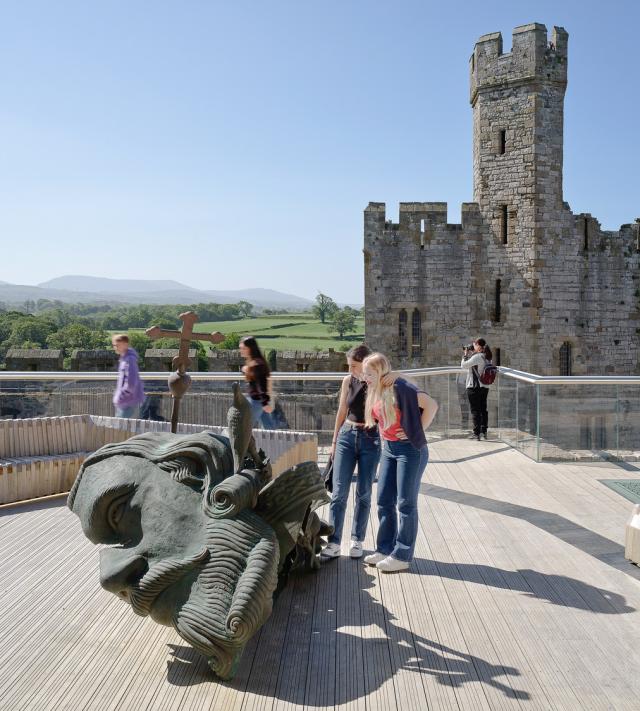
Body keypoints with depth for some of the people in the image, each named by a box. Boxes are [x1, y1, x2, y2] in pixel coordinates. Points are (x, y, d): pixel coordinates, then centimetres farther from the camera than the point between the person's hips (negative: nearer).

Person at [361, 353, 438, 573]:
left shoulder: (399, 387, -18)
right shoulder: (373, 392, 6)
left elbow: (431, 405, -21)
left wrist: (417, 432, -16)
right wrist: (385, 437, 12)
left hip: (410, 449, -8)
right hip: (388, 449, 8)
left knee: (406, 503, 1)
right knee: (384, 501, 12)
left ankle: (402, 556, 11)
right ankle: (385, 549, 25)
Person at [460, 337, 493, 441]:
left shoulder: (477, 357, -17)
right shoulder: (487, 358, 9)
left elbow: (463, 365, -16)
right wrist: (471, 354, 13)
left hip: (474, 387, -8)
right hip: (484, 387, 8)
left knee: (475, 410, -3)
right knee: (483, 409, 13)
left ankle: (476, 433, -1)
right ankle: (484, 431, 17)